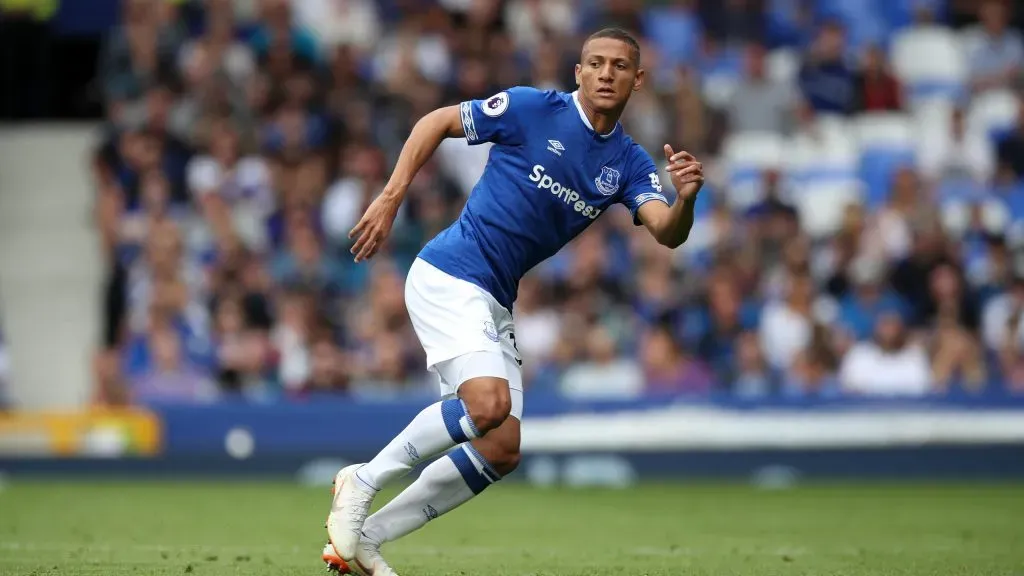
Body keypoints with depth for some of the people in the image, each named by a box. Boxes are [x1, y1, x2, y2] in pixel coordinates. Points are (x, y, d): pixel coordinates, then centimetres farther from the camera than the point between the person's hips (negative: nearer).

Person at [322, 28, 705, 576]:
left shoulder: (629, 163, 6)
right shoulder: (533, 108, -7)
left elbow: (667, 233, -9)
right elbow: (436, 122, 1)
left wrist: (685, 199, -32)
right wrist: (390, 198, -7)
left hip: (495, 304, 7)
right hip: (449, 275, -7)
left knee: (502, 449, 3)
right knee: (488, 403, -27)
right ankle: (363, 482, -10)